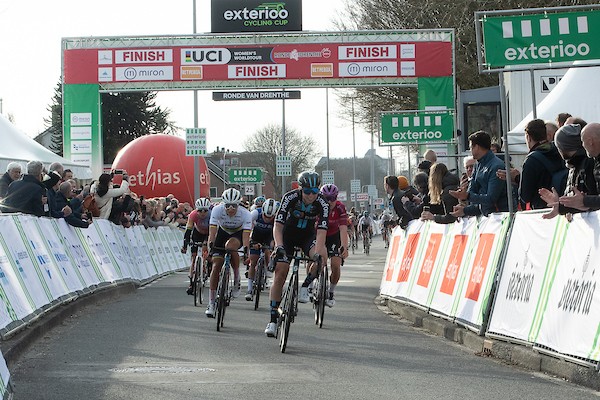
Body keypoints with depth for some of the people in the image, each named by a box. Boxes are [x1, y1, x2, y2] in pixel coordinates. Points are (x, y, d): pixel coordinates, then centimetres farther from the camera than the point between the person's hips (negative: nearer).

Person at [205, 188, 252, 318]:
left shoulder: (245, 214, -30)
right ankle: (211, 304, -5)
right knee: (216, 265, -10)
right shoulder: (217, 210, -28)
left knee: (230, 246, -37)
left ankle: (237, 280, -17)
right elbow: (212, 230, -33)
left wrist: (246, 249, -53)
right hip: (223, 232, 2)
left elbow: (246, 235, -36)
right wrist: (210, 245, -49)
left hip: (238, 234, -2)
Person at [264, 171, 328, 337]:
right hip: (288, 234, 0)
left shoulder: (322, 204, -24)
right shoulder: (290, 197, -26)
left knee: (322, 256, -32)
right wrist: (278, 246, -43)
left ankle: (305, 287, -7)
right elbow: (278, 225, -27)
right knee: (280, 272, -12)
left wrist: (317, 253, -45)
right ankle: (273, 320, -6)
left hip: (308, 235, 0)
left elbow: (321, 231, -32)